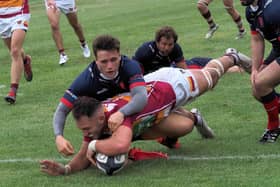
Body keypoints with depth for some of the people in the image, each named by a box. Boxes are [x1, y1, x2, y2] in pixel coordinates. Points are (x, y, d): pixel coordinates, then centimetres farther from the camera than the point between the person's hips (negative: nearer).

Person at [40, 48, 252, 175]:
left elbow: (121, 146, -68)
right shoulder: (92, 122, -26)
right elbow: (84, 159, -18)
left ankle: (232, 58, 56)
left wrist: (94, 145, -50)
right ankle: (193, 117, 45)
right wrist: (65, 169, -37)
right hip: (149, 85, 4)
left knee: (209, 76, 26)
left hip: (172, 85, -4)